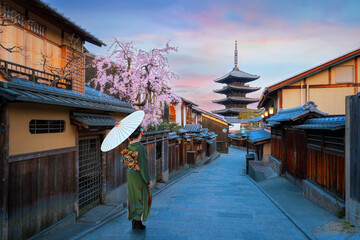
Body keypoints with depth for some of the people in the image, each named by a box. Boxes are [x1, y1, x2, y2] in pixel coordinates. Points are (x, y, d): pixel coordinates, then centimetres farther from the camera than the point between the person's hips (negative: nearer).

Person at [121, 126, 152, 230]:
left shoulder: (129, 146, 0)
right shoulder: (140, 147, -21)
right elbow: (143, 165, -20)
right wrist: (148, 180, -14)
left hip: (130, 175, 7)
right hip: (139, 176, -7)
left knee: (132, 198, 15)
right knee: (142, 198, 8)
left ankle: (134, 221, 25)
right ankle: (137, 220, 7)